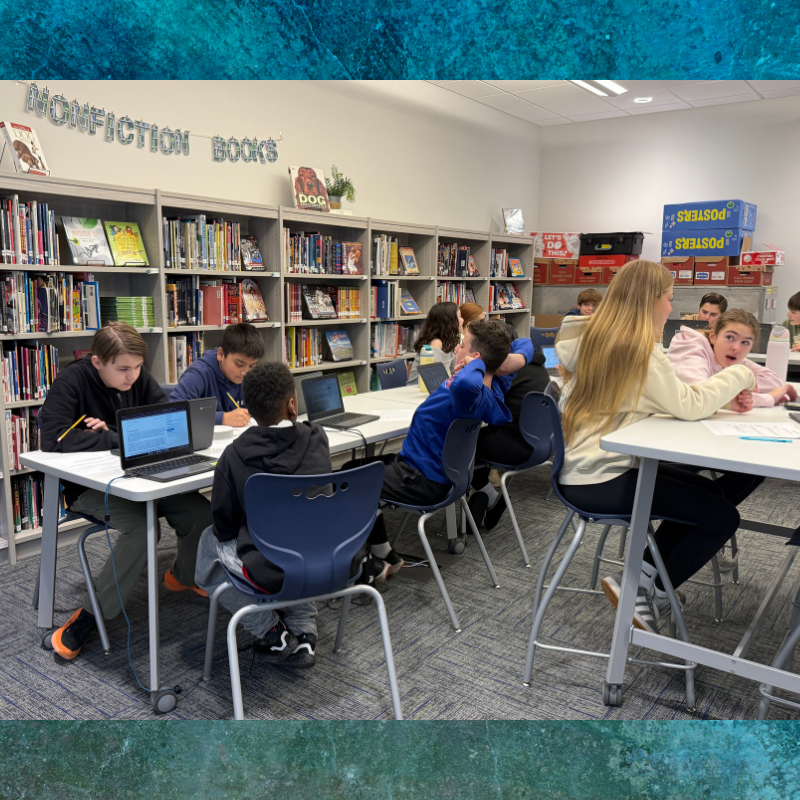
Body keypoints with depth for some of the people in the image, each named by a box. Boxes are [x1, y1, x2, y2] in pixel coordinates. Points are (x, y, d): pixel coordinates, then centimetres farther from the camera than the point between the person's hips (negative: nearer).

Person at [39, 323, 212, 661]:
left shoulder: (139, 378, 1)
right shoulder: (72, 382, -15)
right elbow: (54, 438, -27)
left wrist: (113, 429, -15)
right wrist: (120, 438, -24)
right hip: (88, 485, -5)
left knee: (200, 511, -15)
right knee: (141, 526, -33)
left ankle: (183, 576, 17)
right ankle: (88, 616, -16)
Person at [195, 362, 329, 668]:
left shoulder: (234, 455, -11)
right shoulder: (317, 439, -2)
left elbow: (224, 527, -3)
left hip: (272, 573, -4)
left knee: (209, 541, 23)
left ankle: (272, 633, 18)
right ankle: (304, 630, 24)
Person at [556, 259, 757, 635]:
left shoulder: (597, 336, 9)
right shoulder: (637, 350, -19)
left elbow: (670, 396, 15)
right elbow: (687, 407, -14)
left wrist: (725, 392, 6)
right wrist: (739, 375, 0)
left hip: (581, 467, 10)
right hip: (598, 481, -10)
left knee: (708, 490, 17)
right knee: (723, 516, -4)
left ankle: (641, 579, 15)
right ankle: (646, 590, 7)